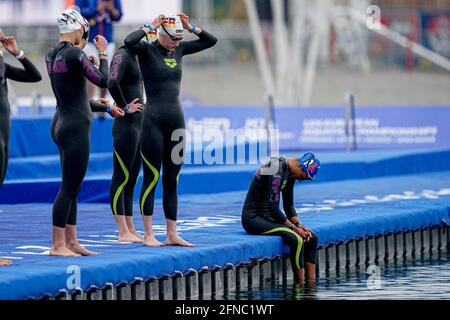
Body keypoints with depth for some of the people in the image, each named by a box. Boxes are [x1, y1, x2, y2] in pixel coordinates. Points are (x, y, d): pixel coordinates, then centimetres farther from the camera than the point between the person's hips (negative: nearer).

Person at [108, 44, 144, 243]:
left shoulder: (134, 57, 15)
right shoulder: (122, 56, -13)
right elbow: (112, 83, -29)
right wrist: (124, 107, -18)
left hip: (137, 124, 10)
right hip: (125, 126, -10)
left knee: (131, 179, 12)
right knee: (121, 178, -4)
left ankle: (130, 230, 17)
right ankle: (123, 232, -2)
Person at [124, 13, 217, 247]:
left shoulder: (178, 50, 11)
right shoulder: (147, 50, -6)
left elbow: (210, 41, 17)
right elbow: (129, 41, -28)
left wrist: (190, 27, 4)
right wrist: (150, 27, -16)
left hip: (176, 120, 6)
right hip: (154, 120, -6)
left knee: (172, 179, 8)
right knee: (151, 178, -3)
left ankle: (172, 234, 12)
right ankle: (148, 235, 1)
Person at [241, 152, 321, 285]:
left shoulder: (290, 173, 7)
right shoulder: (276, 171, -23)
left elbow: (289, 206, 12)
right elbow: (273, 208, -25)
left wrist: (299, 225, -4)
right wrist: (294, 228, -18)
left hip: (269, 218, 10)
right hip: (253, 218, -10)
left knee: (312, 238, 0)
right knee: (296, 240, -27)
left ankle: (311, 284, -1)